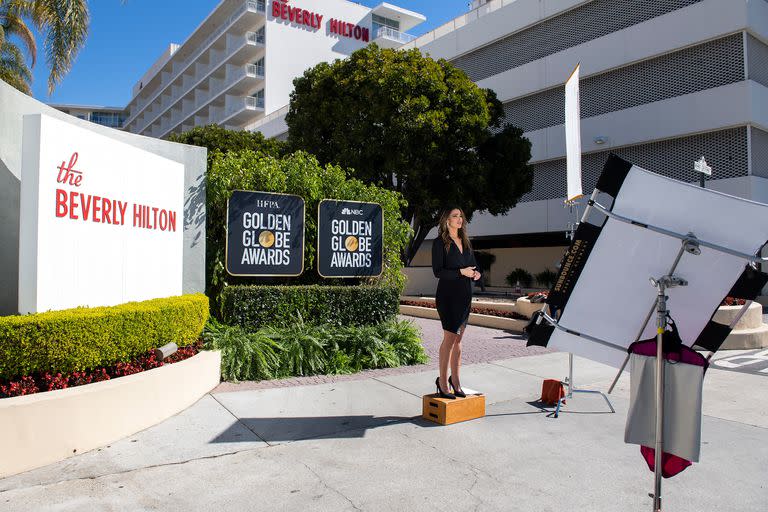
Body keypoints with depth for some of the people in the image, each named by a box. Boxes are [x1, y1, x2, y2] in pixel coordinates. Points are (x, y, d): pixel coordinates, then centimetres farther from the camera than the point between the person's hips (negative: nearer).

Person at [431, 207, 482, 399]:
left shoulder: (465, 242, 15)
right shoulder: (440, 242, -6)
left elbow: (473, 265, 20)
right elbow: (438, 271, -12)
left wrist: (475, 273, -2)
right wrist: (461, 272, -20)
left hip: (465, 295, 6)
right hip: (448, 295, -6)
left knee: (458, 338, 10)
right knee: (450, 337, -7)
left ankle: (455, 379, 19)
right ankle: (442, 381, 4)